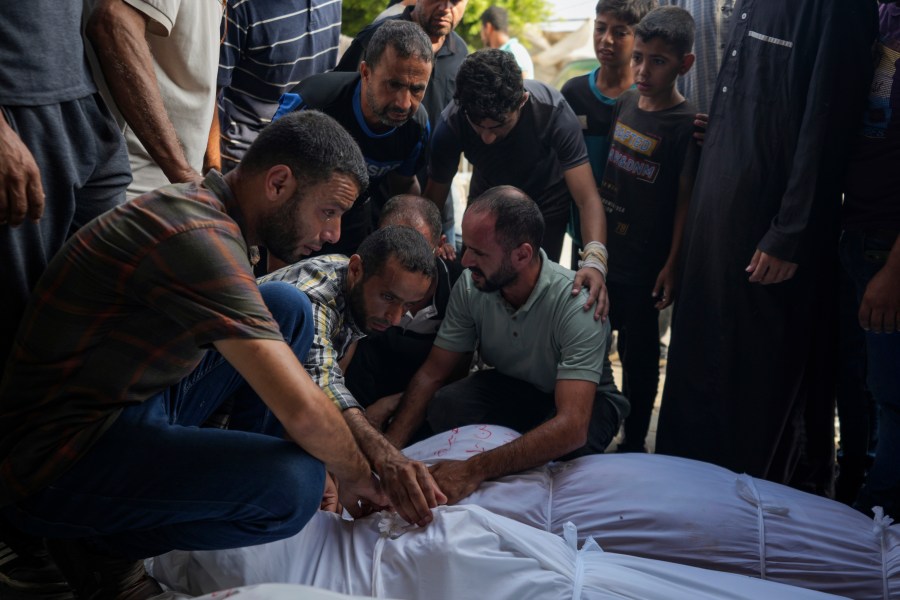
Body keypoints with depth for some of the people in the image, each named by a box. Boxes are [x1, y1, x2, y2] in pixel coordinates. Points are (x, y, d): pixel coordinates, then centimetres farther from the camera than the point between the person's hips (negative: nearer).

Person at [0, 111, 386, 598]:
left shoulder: (205, 205, 4)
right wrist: (354, 477, -8)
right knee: (292, 485, -29)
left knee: (288, 308, 4)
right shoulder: (198, 239, -26)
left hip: (135, 401, 9)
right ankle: (99, 543, -4)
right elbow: (301, 409, -28)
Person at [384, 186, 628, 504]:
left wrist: (475, 470, -50)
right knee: (444, 406, -28)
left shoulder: (576, 304, -33)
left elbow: (572, 427, -41)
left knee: (562, 439, -39)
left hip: (585, 401, -3)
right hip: (510, 387, 4)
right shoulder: (470, 286, -17)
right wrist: (390, 446, -27)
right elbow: (433, 371, -11)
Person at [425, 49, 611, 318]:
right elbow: (433, 197, -18)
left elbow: (587, 198, -41)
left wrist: (595, 260, -58)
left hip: (546, 206, -1)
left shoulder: (553, 111, -37)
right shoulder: (451, 122, -32)